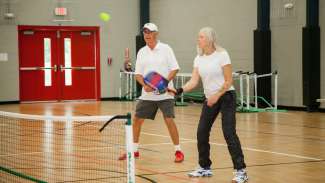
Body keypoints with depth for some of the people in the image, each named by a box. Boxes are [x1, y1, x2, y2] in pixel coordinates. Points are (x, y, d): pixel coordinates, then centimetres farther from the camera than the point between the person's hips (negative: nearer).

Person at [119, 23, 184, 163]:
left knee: (169, 120, -13)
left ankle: (178, 151, 0)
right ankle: (134, 150, 20)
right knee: (137, 120, 4)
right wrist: (144, 85, -14)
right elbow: (138, 74, 6)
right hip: (147, 95, 4)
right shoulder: (141, 52, 7)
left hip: (165, 93, -4)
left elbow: (174, 69, -6)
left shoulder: (166, 49, -3)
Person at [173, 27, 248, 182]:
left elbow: (228, 81, -14)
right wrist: (180, 90, -20)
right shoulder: (198, 59, 3)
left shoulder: (221, 54, -13)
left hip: (226, 96, -6)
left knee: (229, 132, -14)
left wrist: (216, 96, -23)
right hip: (210, 99, 6)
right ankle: (205, 168, 19)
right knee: (201, 132, 3)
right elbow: (194, 81, -4)